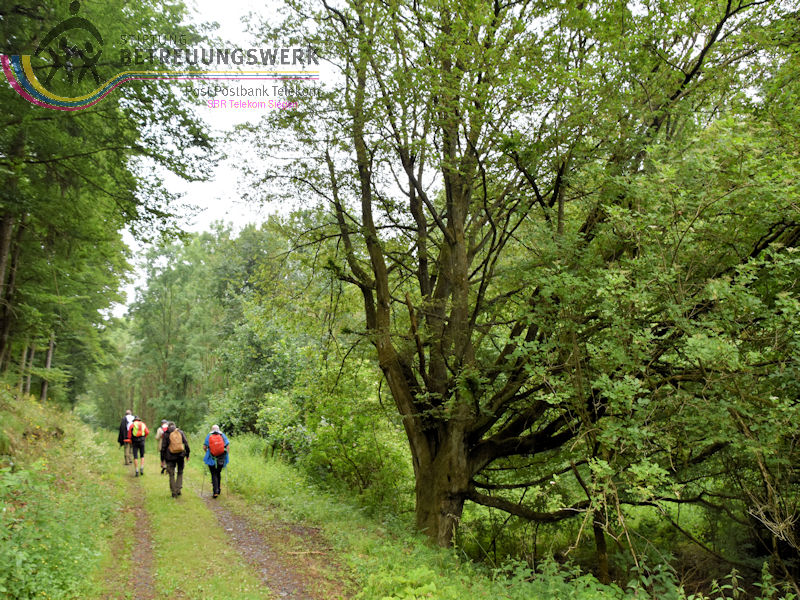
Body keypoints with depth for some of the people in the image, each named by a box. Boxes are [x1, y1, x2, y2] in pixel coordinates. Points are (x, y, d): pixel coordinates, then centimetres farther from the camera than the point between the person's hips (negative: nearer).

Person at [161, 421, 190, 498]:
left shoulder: (166, 434, 1)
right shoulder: (181, 432, 6)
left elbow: (163, 447, -1)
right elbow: (186, 444, 3)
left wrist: (162, 459, 5)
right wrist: (187, 455, 10)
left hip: (170, 457, -1)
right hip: (180, 456, 2)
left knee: (172, 475, 7)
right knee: (180, 473, 16)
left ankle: (174, 492, 7)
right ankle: (178, 490, 6)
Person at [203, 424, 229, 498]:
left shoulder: (209, 436, 1)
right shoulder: (223, 435, 4)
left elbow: (204, 447, -5)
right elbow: (227, 447, -2)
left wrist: (207, 452, 13)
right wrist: (225, 456, 9)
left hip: (212, 459, -2)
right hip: (221, 459, 2)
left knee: (214, 475, 3)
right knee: (218, 473, 21)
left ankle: (215, 492, -8)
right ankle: (218, 489, 28)